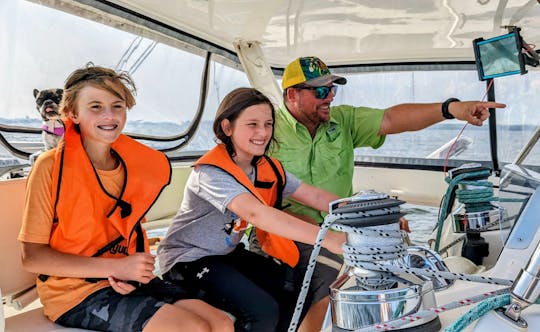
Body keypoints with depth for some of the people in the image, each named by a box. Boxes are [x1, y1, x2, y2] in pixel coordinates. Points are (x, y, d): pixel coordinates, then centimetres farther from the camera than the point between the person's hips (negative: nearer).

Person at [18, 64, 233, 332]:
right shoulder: (52, 167, -12)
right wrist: (116, 267, -20)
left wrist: (138, 270, -5)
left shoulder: (134, 166, 5)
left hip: (127, 282, 6)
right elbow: (32, 257, -13)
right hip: (76, 291, -6)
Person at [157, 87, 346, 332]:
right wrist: (325, 238, -50)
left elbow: (314, 196, -6)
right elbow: (255, 213, -42)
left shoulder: (268, 169, -1)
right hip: (189, 259, -7)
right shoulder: (211, 172, -27)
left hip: (229, 253, 8)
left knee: (296, 295, -3)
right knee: (263, 311, -22)